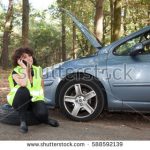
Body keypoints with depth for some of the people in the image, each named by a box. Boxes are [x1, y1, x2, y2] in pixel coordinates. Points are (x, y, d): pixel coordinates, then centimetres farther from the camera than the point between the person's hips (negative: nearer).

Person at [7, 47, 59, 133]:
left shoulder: (37, 69, 1)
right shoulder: (16, 72, -12)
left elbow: (42, 86, 14)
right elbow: (24, 84, -33)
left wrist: (41, 95, -1)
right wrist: (25, 68, -24)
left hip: (35, 99, 2)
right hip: (20, 102, -2)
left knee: (42, 113, -33)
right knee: (23, 90, -37)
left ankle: (45, 119, 7)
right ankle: (23, 121, -23)